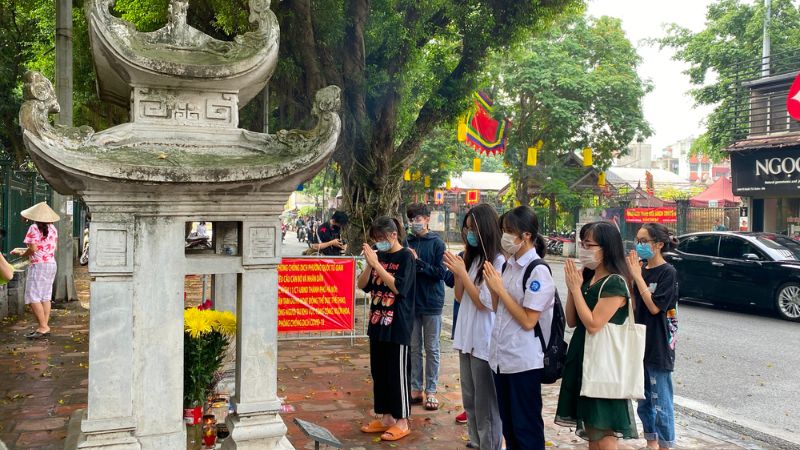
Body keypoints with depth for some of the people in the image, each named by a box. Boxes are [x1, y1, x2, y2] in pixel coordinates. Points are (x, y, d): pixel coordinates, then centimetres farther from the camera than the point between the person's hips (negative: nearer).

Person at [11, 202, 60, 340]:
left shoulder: (34, 228, -12)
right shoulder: (53, 229, 8)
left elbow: (33, 249, -18)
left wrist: (22, 253, 3)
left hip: (38, 265, -8)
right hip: (52, 264, 8)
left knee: (33, 298, -4)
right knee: (46, 297, 10)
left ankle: (43, 327, -8)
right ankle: (45, 327, 11)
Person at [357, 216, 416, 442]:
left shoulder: (405, 256, -10)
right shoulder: (379, 256, 8)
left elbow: (398, 287, -21)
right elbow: (363, 285, 6)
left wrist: (376, 263, -21)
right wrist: (369, 263, -9)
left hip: (397, 326, -7)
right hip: (378, 322, 7)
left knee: (397, 373, 1)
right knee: (379, 372, 12)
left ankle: (402, 421, 13)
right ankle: (386, 417, 25)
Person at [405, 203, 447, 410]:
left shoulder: (437, 243, -7)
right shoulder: (407, 243, 2)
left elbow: (441, 273, -12)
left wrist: (418, 262, -20)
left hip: (432, 303, -3)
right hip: (411, 301, 3)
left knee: (431, 349, 7)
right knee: (413, 348, 11)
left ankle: (431, 391, 16)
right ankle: (415, 389, 22)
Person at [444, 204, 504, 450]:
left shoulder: (498, 261, -16)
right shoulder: (473, 258, 9)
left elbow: (485, 303, -17)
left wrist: (462, 273, -16)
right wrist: (456, 272, -2)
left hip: (484, 341, -8)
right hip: (467, 337, 8)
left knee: (485, 402, 2)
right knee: (469, 399, 18)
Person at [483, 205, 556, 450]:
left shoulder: (538, 271, -16)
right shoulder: (508, 266, 7)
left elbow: (528, 321, -19)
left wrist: (500, 289, -17)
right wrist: (492, 286, -4)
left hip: (524, 361, -7)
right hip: (501, 357, 8)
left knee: (526, 427, 6)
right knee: (508, 423, 18)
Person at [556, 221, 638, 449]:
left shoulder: (614, 283, -15)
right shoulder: (587, 278, 9)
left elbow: (593, 324, -22)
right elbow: (571, 321, 10)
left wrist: (576, 288, -15)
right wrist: (572, 286, -1)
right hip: (582, 355, 9)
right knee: (590, 430, 15)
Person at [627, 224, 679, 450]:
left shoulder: (667, 272, -12)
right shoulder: (642, 270, 7)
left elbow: (655, 306, -19)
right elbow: (633, 304, 6)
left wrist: (637, 276, -18)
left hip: (658, 346, -7)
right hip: (640, 344, 7)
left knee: (661, 403, 1)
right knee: (644, 401, 17)